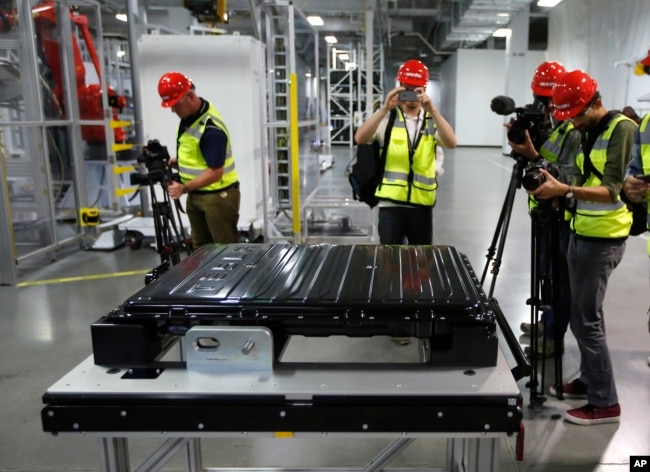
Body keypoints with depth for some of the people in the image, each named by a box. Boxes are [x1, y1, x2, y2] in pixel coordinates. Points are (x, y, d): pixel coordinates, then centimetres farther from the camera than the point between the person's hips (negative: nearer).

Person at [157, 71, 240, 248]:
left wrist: (184, 188, -30)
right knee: (200, 247, 17)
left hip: (218, 196, -9)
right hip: (196, 195, 9)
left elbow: (215, 172, -26)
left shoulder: (211, 129, -26)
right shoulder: (189, 115, 4)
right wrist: (176, 161, 1)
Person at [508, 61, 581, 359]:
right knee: (546, 272, 18)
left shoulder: (574, 131, -18)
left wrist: (534, 156, -34)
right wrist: (523, 148, -9)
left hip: (563, 215, -8)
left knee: (560, 277, 1)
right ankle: (547, 322, 34)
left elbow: (568, 178, -25)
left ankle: (555, 337, 12)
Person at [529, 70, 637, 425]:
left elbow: (611, 190, -22)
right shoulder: (588, 133, 13)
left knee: (586, 319, -6)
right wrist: (554, 185, -1)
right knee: (582, 315, 15)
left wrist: (564, 189, -34)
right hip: (581, 232, 9)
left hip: (604, 238, -9)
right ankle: (589, 380, 29)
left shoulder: (622, 128, -13)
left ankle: (605, 402, 5)